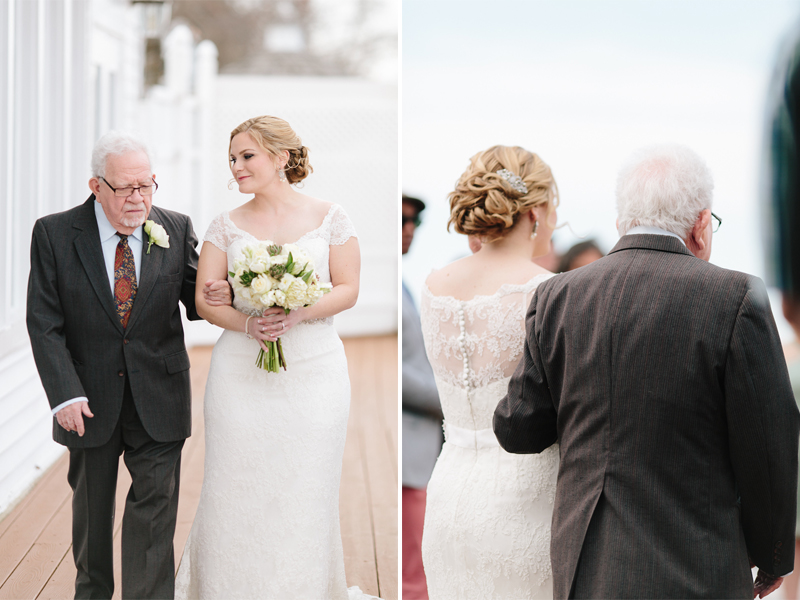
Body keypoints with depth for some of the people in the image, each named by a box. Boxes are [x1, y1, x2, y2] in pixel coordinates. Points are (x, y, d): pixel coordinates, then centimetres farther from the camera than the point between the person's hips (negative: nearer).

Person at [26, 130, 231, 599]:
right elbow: (45, 325, -9)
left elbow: (192, 298, 7)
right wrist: (65, 394, -18)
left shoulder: (176, 230, -2)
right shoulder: (55, 234, -8)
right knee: (92, 505, 18)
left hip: (158, 398, 0)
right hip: (90, 399, 0)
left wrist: (218, 297, -18)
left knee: (155, 506, -3)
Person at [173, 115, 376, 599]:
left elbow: (347, 289, 0)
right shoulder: (227, 225, 7)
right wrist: (248, 323, -15)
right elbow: (205, 299, 4)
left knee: (305, 489, 1)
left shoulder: (329, 218, 3)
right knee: (236, 486, 0)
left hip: (312, 371, -1)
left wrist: (296, 315, -17)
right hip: (240, 372, 1)